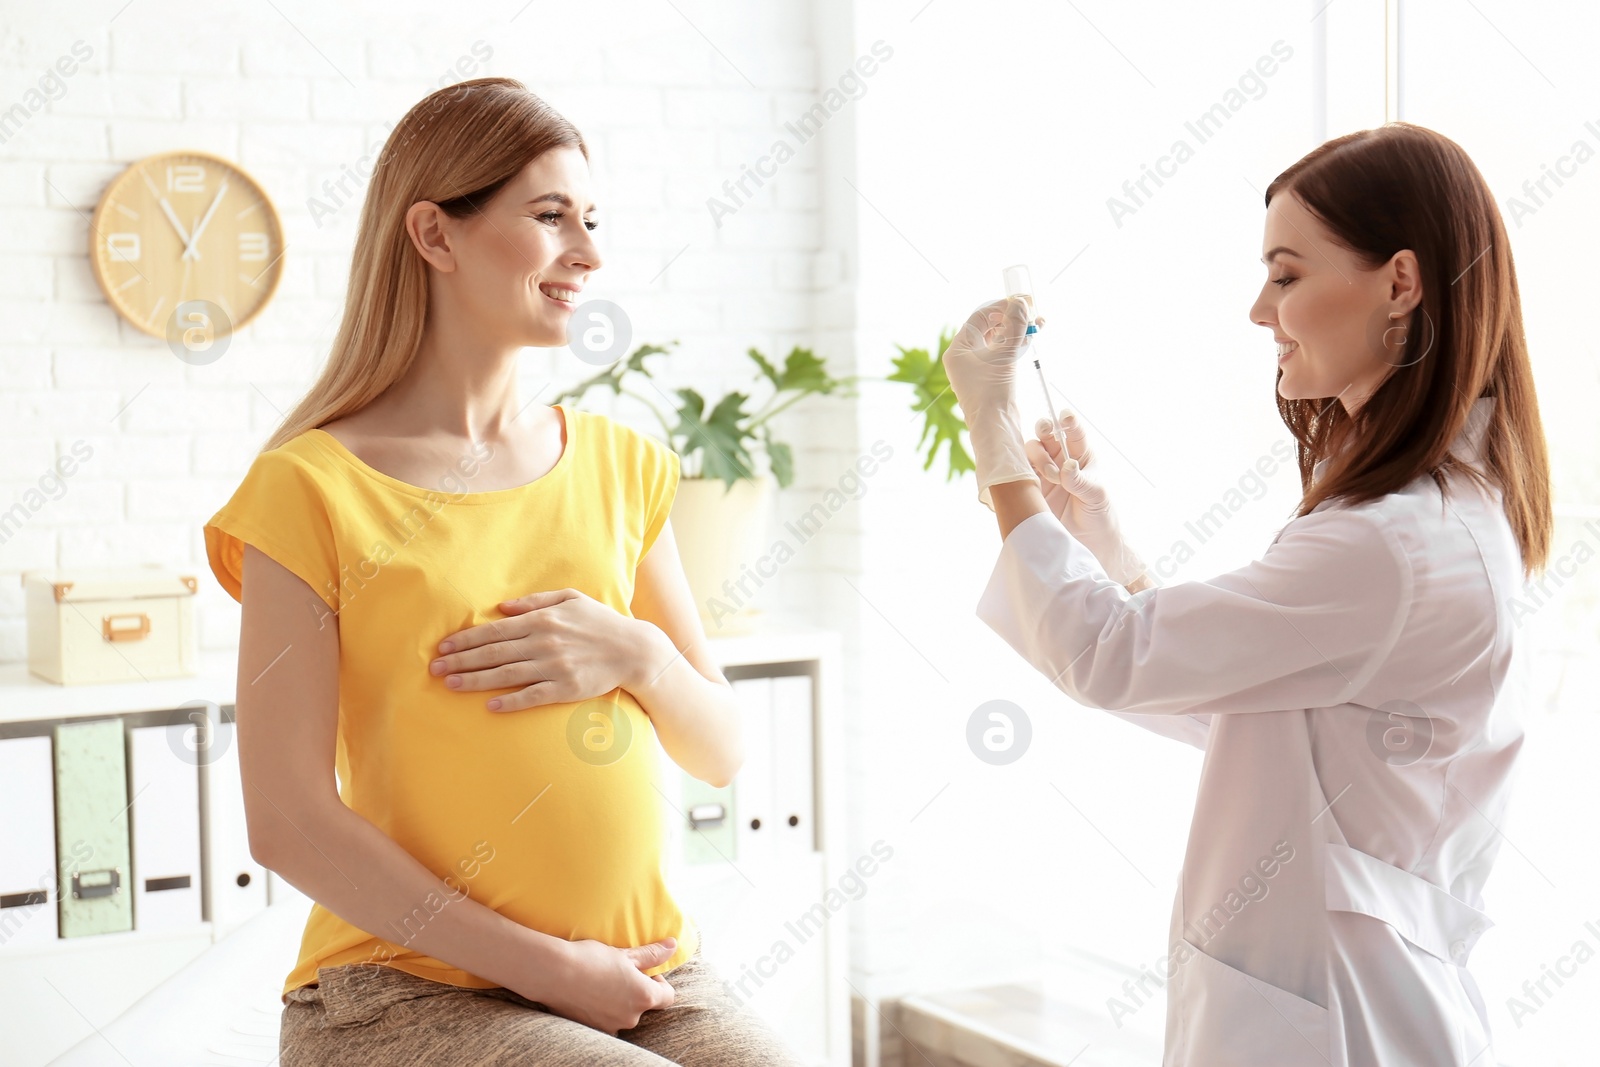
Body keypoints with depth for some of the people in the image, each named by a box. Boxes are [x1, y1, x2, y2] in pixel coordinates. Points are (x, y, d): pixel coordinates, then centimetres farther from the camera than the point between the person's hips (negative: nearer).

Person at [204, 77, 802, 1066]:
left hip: (648, 971, 5)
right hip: (412, 986, -5)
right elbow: (288, 823, -8)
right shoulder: (313, 490, -4)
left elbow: (722, 751, 13)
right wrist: (548, 967, -11)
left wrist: (637, 655, -9)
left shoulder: (619, 463, 11)